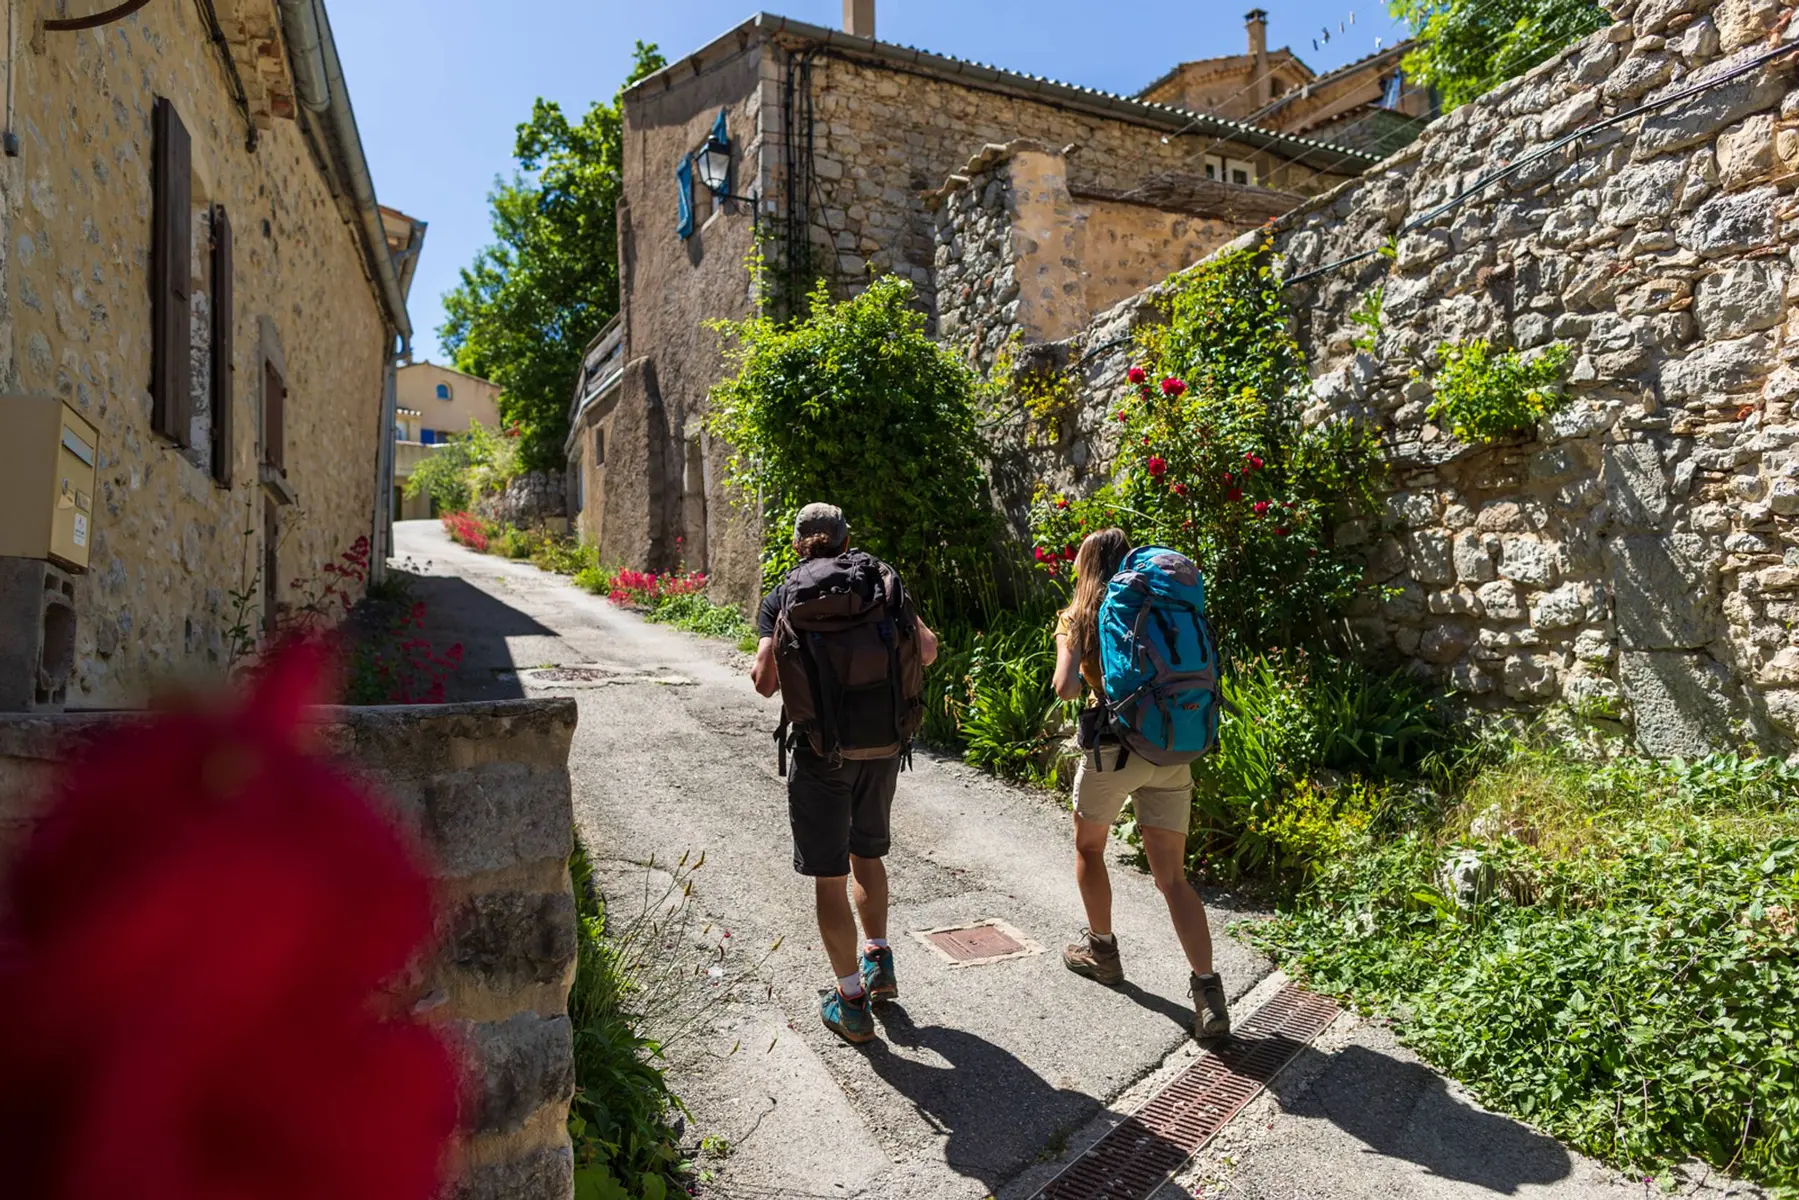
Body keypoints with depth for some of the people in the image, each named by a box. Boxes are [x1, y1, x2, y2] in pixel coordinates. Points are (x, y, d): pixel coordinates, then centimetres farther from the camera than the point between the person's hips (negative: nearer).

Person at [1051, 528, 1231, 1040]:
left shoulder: (1079, 617, 1)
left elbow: (1065, 687, -11)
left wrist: (1093, 682, 9)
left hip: (1113, 747, -3)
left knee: (1088, 847, 23)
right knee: (1173, 878, 6)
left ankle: (1101, 950, 33)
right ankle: (1209, 993, -4)